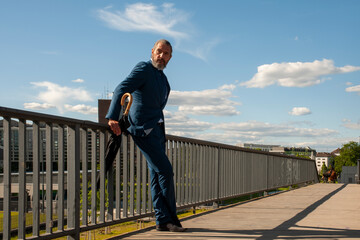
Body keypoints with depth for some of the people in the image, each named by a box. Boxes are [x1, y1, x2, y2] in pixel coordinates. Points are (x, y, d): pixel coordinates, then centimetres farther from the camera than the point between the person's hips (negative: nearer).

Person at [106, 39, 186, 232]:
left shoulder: (161, 75, 17)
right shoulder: (143, 69, -10)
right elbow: (121, 90, -21)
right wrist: (112, 118, -32)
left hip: (157, 128, 9)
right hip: (143, 129, -9)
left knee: (157, 174, 7)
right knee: (165, 170, -10)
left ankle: (163, 220, 9)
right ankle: (170, 217, 0)